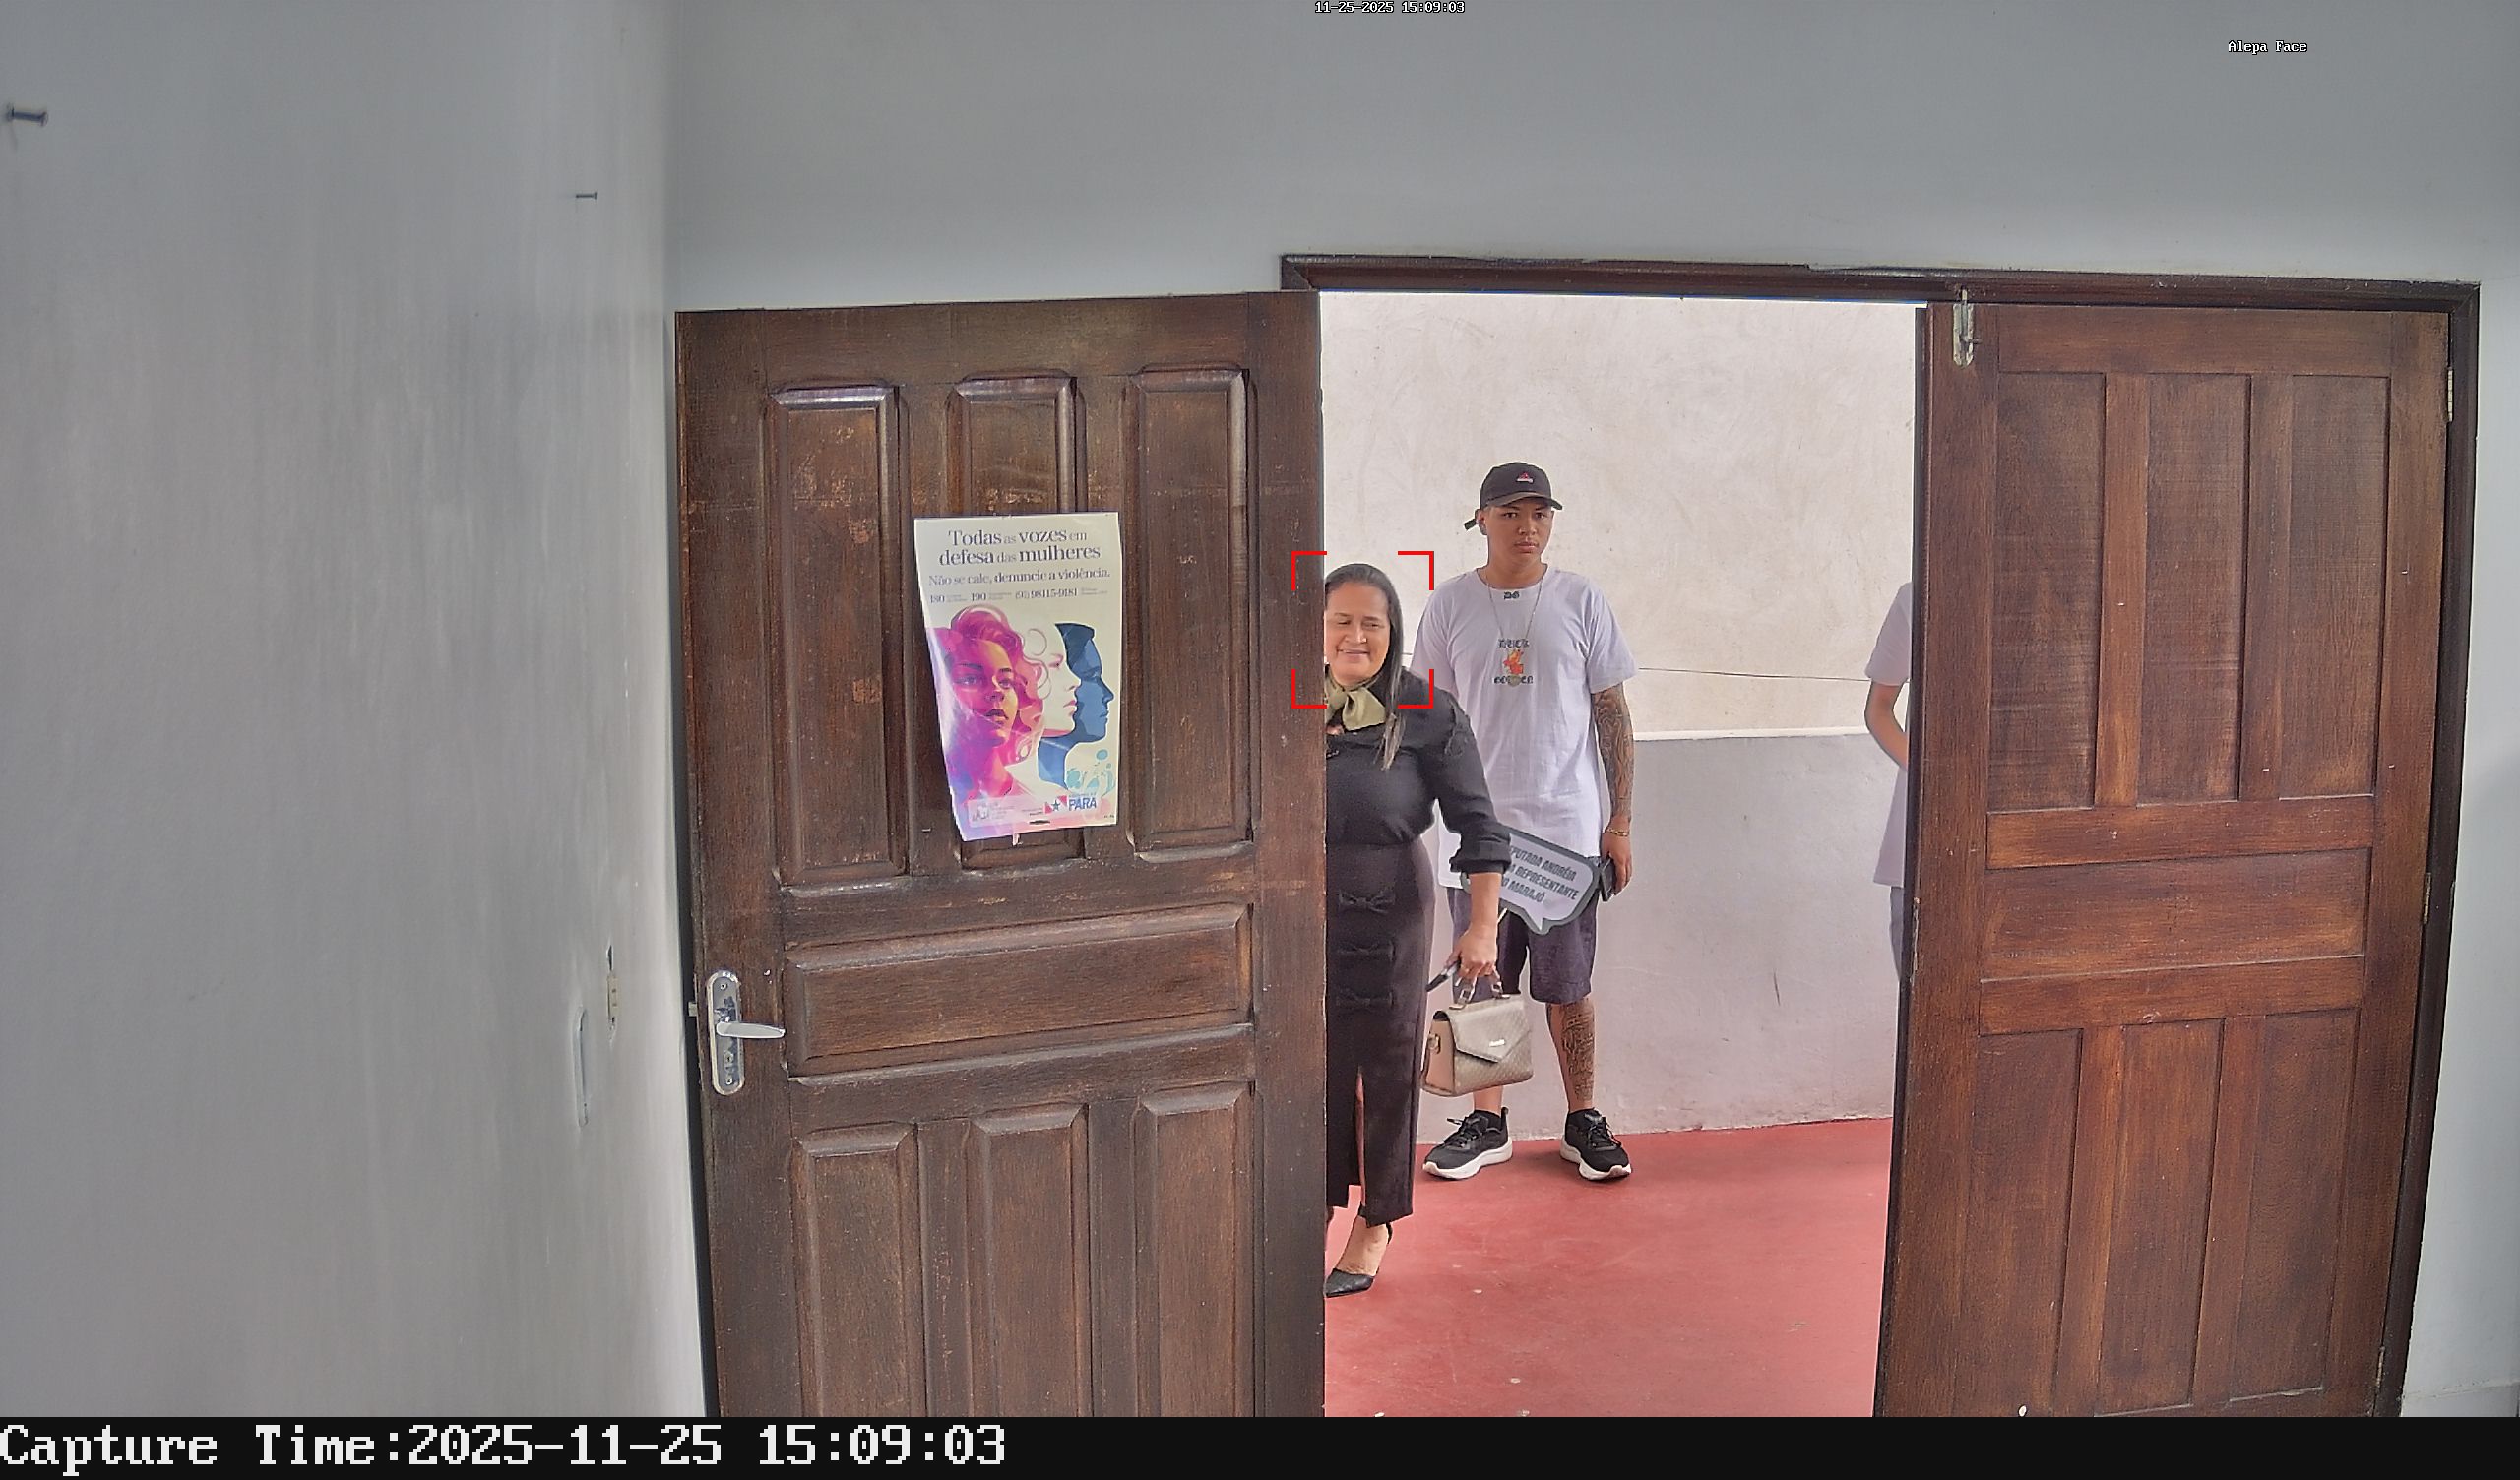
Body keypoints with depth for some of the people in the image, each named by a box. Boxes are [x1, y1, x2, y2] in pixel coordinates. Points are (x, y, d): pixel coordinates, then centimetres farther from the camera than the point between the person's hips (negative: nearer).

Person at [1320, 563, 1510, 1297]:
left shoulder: (1427, 714, -7)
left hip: (1386, 912, -3)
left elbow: (1477, 824, -7)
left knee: (1385, 1065, 8)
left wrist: (1481, 926, -11)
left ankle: (1376, 1223, 24)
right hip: (1300, 911, 3)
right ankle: (1319, 1202, 29)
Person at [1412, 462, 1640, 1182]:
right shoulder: (1450, 604, 3)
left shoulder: (1581, 601, 1)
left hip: (1567, 827, -1)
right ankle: (1486, 1122, 22)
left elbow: (1613, 715, 4)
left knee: (1568, 984, 7)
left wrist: (1620, 822, 1)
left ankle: (1583, 1121, 21)